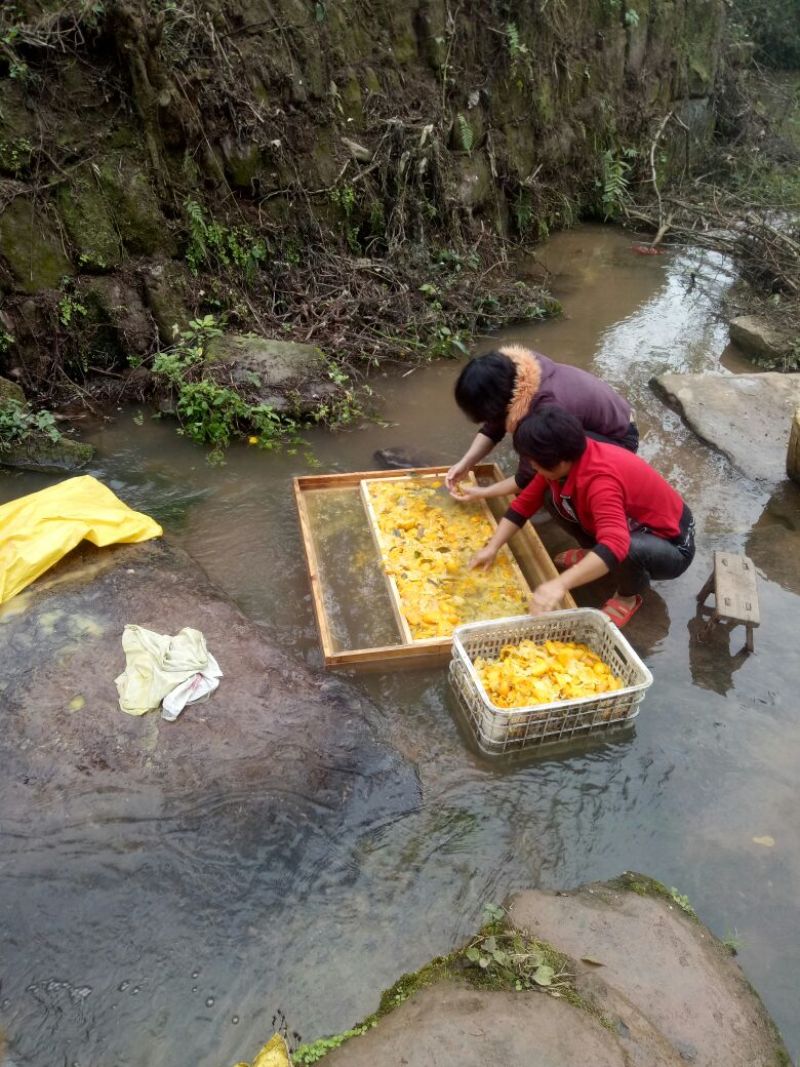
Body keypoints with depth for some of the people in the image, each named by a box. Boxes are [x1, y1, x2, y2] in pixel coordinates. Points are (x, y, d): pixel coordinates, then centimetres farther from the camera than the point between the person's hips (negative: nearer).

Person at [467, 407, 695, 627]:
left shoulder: (600, 480, -37)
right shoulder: (566, 462, -12)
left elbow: (615, 546, -51)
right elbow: (525, 503, -4)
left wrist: (560, 585, -60)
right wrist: (492, 547, -11)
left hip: (672, 545, -7)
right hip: (633, 524, 7)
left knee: (628, 550, -41)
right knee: (555, 496, -6)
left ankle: (628, 597, -7)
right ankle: (592, 554, 15)